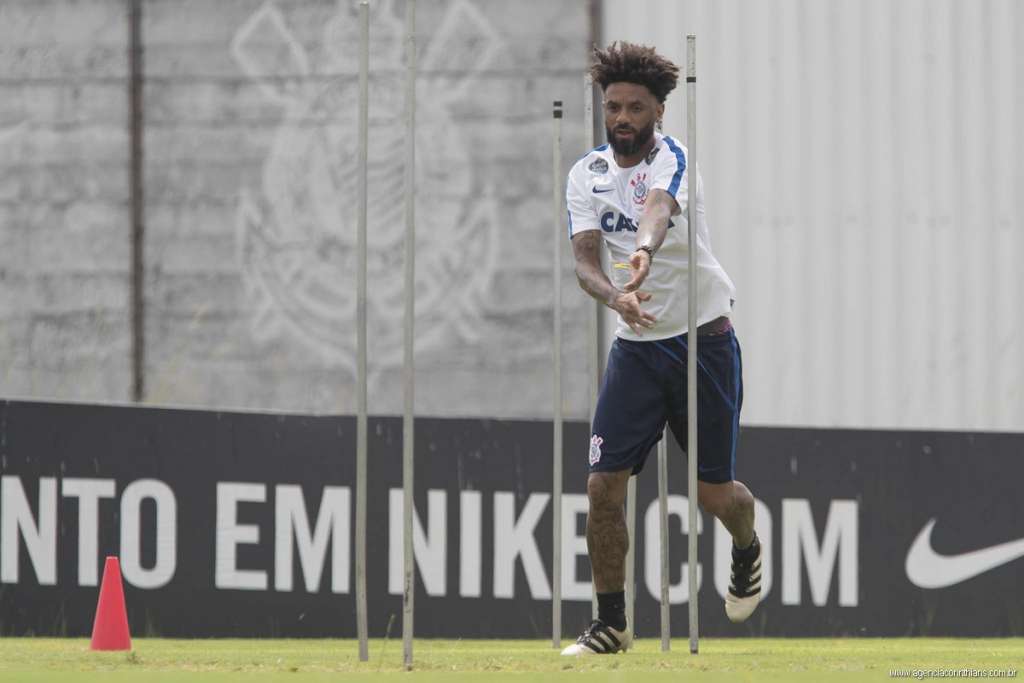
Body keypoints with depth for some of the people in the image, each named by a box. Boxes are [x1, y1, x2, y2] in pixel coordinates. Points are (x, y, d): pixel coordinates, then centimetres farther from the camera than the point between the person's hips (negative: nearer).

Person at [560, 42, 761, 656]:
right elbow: (584, 257, -10)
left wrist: (644, 250, -58)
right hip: (635, 346, 3)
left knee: (715, 491, 3)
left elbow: (658, 206, -35)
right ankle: (611, 624, 4)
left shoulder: (671, 157, -12)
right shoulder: (587, 176, 2)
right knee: (604, 485, -8)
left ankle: (748, 548, 39)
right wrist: (615, 297, -33)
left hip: (704, 339, -3)